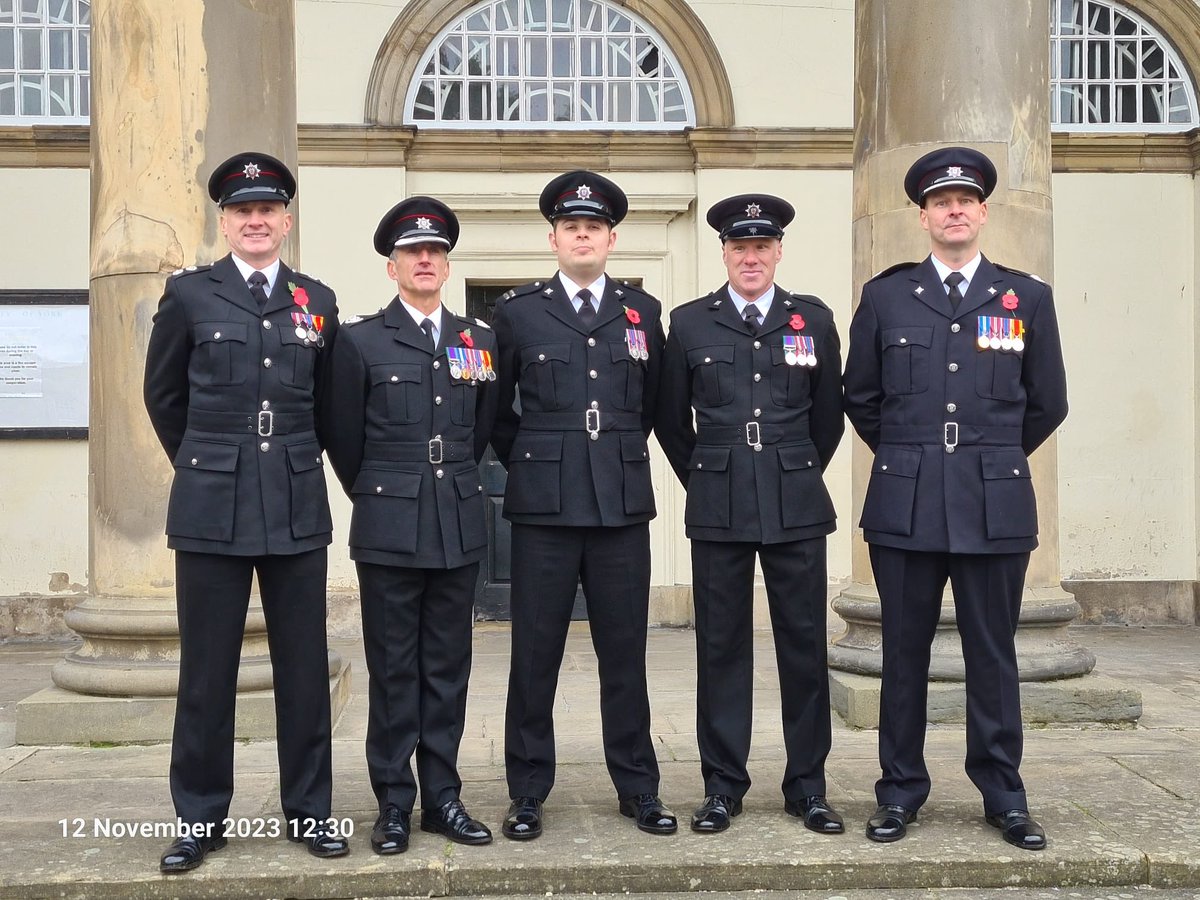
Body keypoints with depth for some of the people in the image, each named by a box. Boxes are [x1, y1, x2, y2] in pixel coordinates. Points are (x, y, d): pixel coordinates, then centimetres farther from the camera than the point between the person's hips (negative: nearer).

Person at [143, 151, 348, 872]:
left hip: (298, 508, 2)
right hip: (211, 507, -1)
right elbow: (164, 395, 12)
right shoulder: (189, 293, 3)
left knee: (305, 666, 6)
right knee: (207, 669, 5)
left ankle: (310, 810, 18)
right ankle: (201, 818, 18)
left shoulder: (318, 301, 8)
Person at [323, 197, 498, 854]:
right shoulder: (359, 340, 0)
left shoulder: (479, 340, 9)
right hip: (389, 529, -3)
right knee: (394, 671, 4)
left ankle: (442, 797, 18)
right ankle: (394, 804, 14)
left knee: (447, 669, 9)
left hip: (460, 528, 3)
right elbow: (344, 438, 5)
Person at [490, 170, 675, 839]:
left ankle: (638, 788, 19)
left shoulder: (643, 311, 10)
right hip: (544, 506, -1)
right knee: (535, 652, 3)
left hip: (624, 503, 1)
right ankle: (528, 793, 15)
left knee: (624, 651, 7)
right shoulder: (518, 312, 5)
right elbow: (493, 406, 14)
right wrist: (524, 459, 11)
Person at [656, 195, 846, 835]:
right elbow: (670, 419, 12)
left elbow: (829, 415, 14)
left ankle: (806, 786, 16)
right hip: (718, 510, 0)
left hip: (797, 507, 1)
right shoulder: (690, 323, 5)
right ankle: (722, 786, 15)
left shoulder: (813, 319, 6)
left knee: (804, 645, 4)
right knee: (721, 646, 5)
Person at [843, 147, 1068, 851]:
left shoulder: (1028, 297, 5)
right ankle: (901, 791, 19)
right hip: (905, 508, 0)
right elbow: (861, 398, 13)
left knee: (993, 654, 7)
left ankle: (1004, 795, 20)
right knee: (904, 653, 7)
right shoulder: (885, 296, 5)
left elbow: (1047, 403, 12)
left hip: (996, 508, 0)